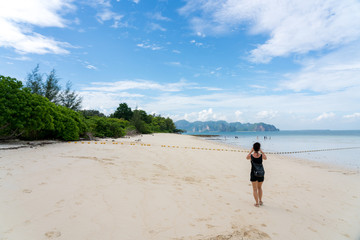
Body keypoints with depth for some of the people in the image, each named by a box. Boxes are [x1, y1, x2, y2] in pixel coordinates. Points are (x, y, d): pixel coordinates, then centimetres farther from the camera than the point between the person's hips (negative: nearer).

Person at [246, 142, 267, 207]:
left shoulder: (251, 156, -14)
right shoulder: (261, 155, -12)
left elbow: (247, 157, 11)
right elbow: (265, 158, 13)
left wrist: (251, 151, 8)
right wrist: (261, 151, 11)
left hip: (253, 174, -2)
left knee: (255, 189, 8)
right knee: (259, 188, 22)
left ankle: (257, 203, 10)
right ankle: (260, 201, 31)